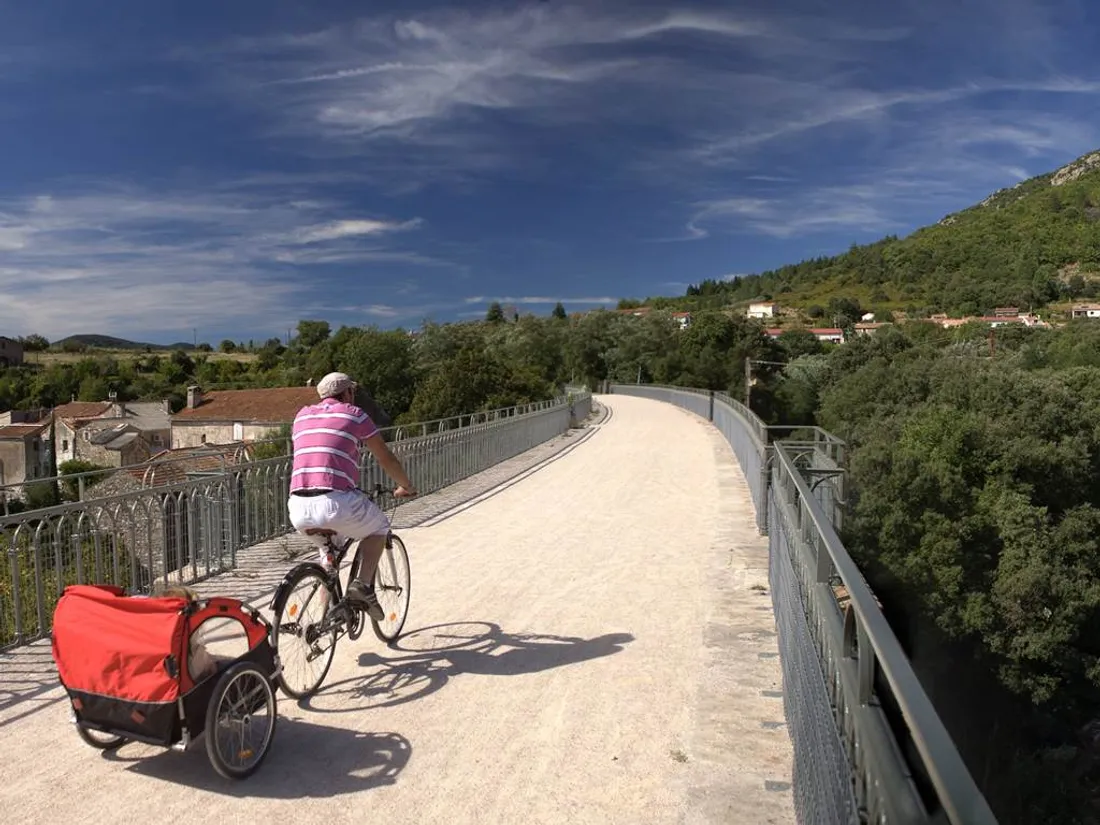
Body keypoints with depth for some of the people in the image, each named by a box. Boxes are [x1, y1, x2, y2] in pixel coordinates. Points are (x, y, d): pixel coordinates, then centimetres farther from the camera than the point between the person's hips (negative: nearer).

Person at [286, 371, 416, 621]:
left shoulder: (302, 415, 22)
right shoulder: (354, 414, 10)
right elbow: (387, 459, 15)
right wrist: (406, 486, 31)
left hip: (299, 507, 5)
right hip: (336, 503, -5)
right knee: (379, 528, 24)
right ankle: (362, 585, 6)